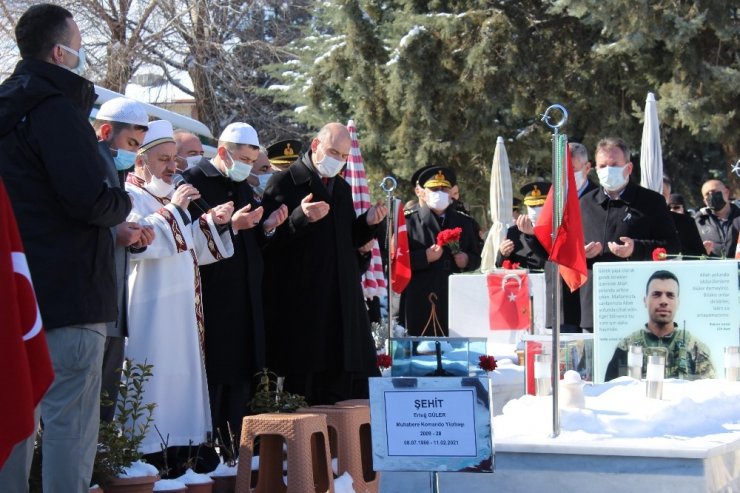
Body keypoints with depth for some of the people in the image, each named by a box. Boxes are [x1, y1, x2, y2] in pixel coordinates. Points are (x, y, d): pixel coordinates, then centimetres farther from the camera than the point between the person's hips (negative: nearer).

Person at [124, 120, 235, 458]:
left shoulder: (171, 197, 19)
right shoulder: (130, 197, -7)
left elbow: (192, 249, 24)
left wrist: (212, 222, 8)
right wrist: (173, 211, -20)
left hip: (181, 309, 9)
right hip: (150, 312, -9)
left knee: (181, 373, 8)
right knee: (155, 377, -10)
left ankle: (179, 441, 11)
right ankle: (149, 448, -8)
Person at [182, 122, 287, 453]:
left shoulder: (242, 187, 18)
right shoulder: (195, 181, -8)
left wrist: (266, 227, 2)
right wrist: (231, 225, -24)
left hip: (245, 298, 8)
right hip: (212, 298, -8)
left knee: (241, 376, 8)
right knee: (213, 377, -5)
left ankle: (236, 446, 14)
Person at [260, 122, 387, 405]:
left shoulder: (342, 188, 19)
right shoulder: (284, 182, -4)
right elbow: (270, 239, -12)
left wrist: (367, 222, 3)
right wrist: (300, 217, -27)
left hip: (341, 298, 7)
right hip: (300, 300, -7)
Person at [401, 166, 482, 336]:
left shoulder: (465, 223, 19)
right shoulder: (408, 222, 5)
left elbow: (477, 257, 22)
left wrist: (466, 260, 0)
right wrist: (425, 257, -14)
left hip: (456, 301, 3)